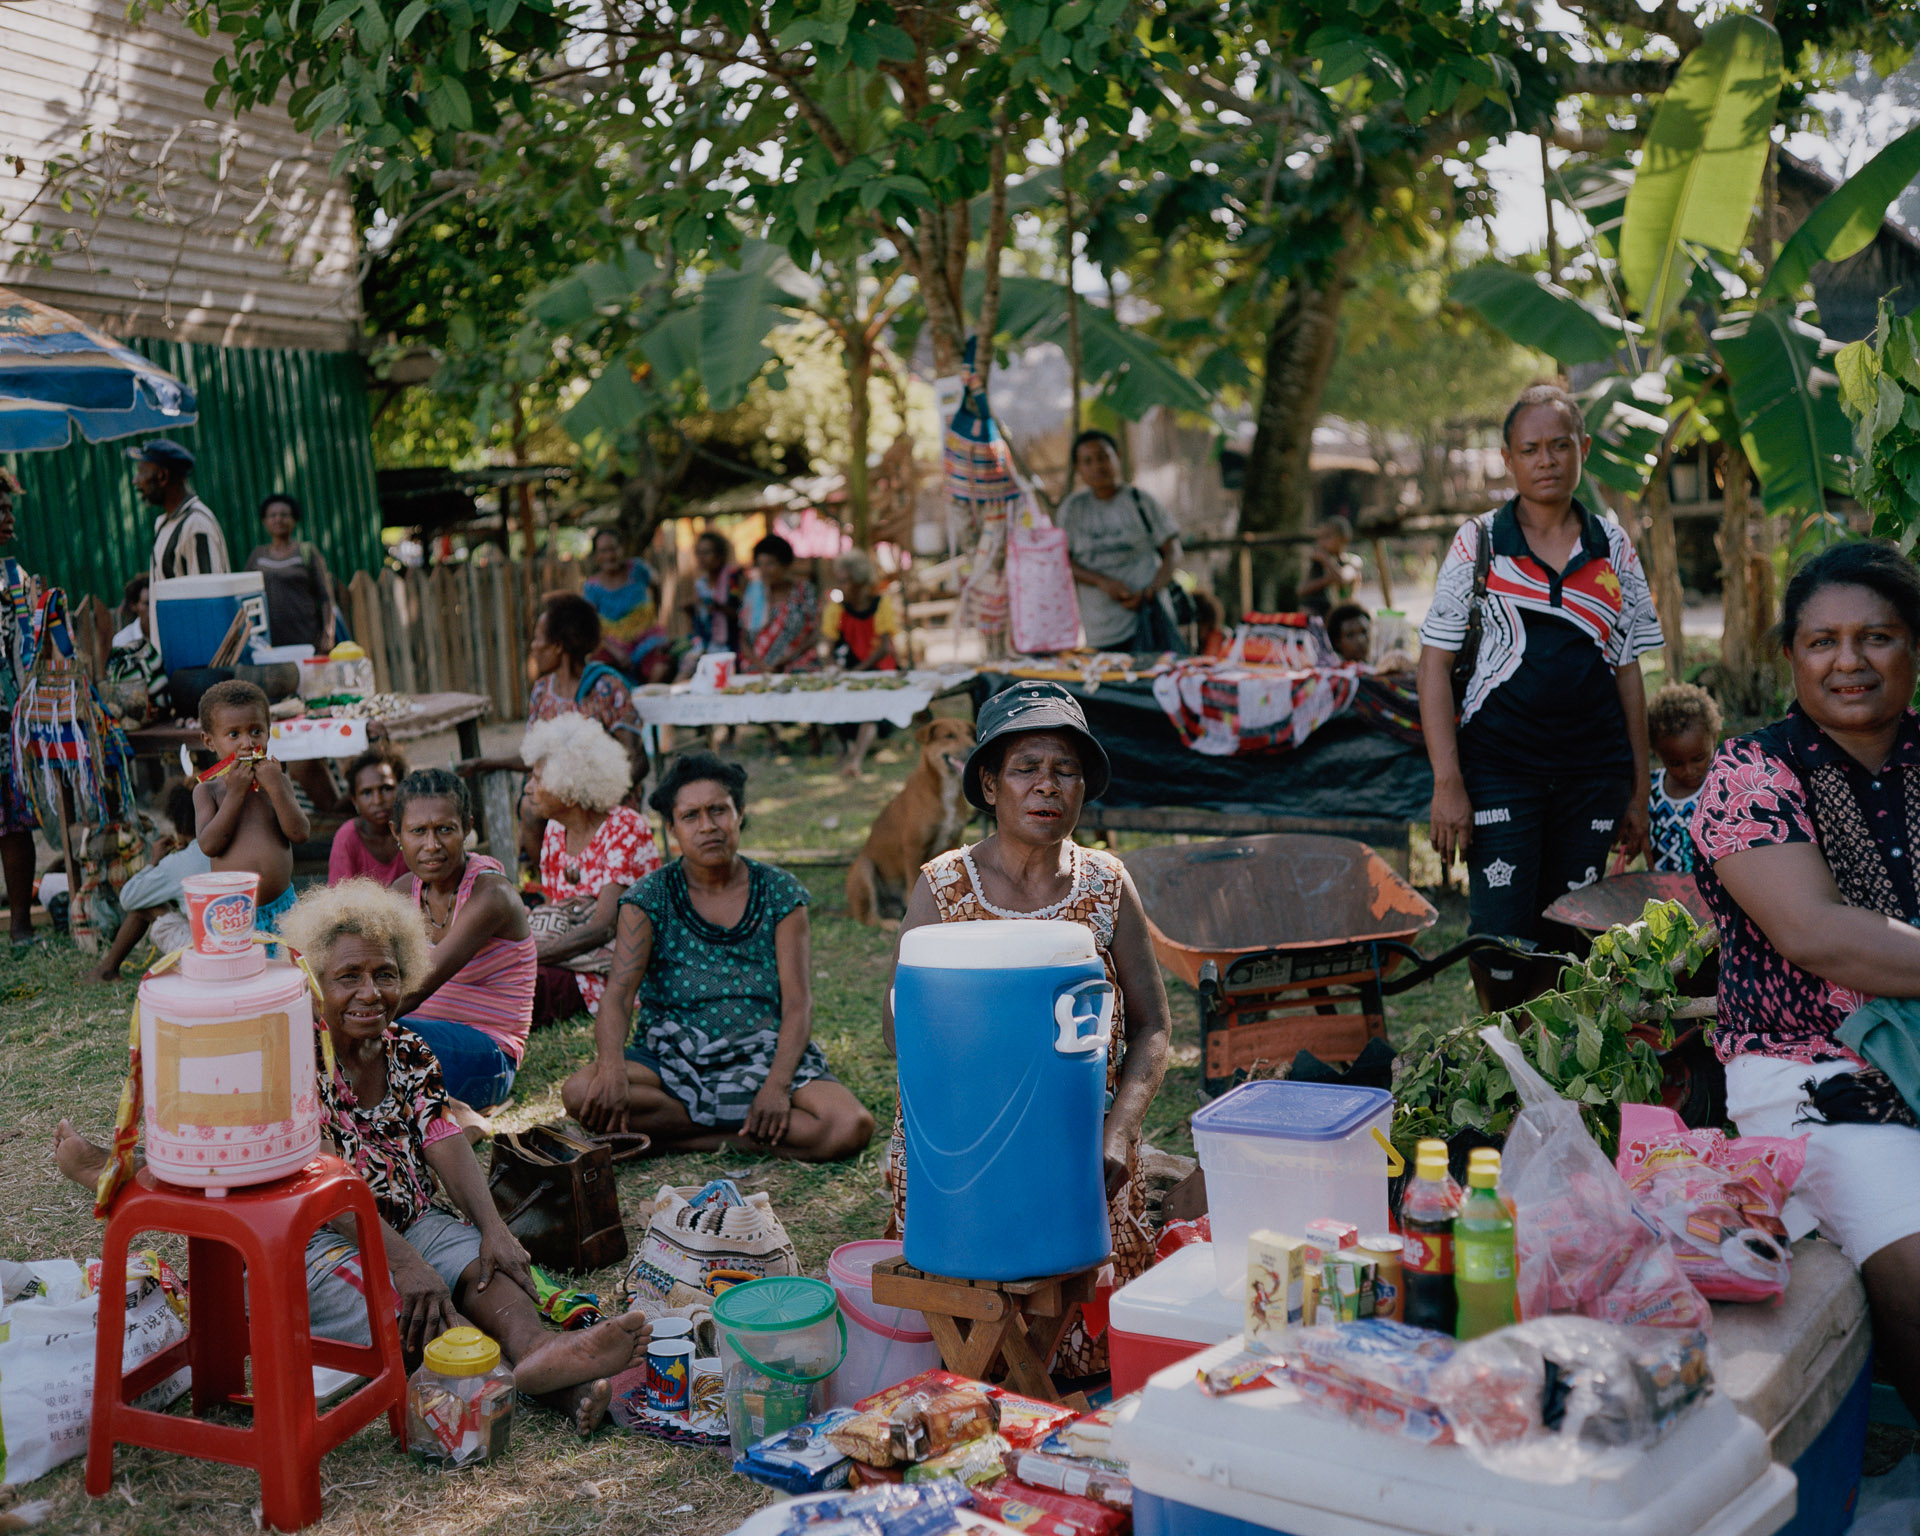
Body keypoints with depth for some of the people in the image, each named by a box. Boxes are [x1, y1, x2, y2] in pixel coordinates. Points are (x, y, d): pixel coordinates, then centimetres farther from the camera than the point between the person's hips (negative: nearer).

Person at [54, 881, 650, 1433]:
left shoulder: (409, 1053, 7)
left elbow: (445, 1144, -3)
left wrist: (493, 1227, -22)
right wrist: (404, 1262, -34)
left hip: (409, 1219, 6)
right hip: (307, 1240, -6)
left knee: (485, 1265, -24)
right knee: (415, 1307, -33)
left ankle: (536, 1346, -54)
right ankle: (545, 1382, -54)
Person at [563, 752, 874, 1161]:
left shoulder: (781, 894, 4)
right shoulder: (649, 899, 2)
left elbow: (797, 1002, -4)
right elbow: (617, 994, -9)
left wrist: (777, 1085, -21)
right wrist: (612, 1067, -31)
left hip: (763, 1057, 0)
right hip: (673, 1062, 1)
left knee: (851, 1127, -28)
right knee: (580, 1094, -30)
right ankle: (754, 1135, -18)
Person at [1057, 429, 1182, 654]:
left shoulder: (1141, 501, 6)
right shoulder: (1072, 509, 10)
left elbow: (1172, 551, 4)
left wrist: (1150, 592, -13)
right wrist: (1102, 581, -12)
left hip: (1146, 616, -2)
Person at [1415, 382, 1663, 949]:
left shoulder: (1614, 546, 9)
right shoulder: (1478, 542, 1)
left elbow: (1628, 671, 11)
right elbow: (1435, 665, -2)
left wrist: (1639, 790, 8)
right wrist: (1447, 783, -10)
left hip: (1594, 771, 3)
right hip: (1499, 764, -3)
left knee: (1570, 942, 6)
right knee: (1502, 934, -10)